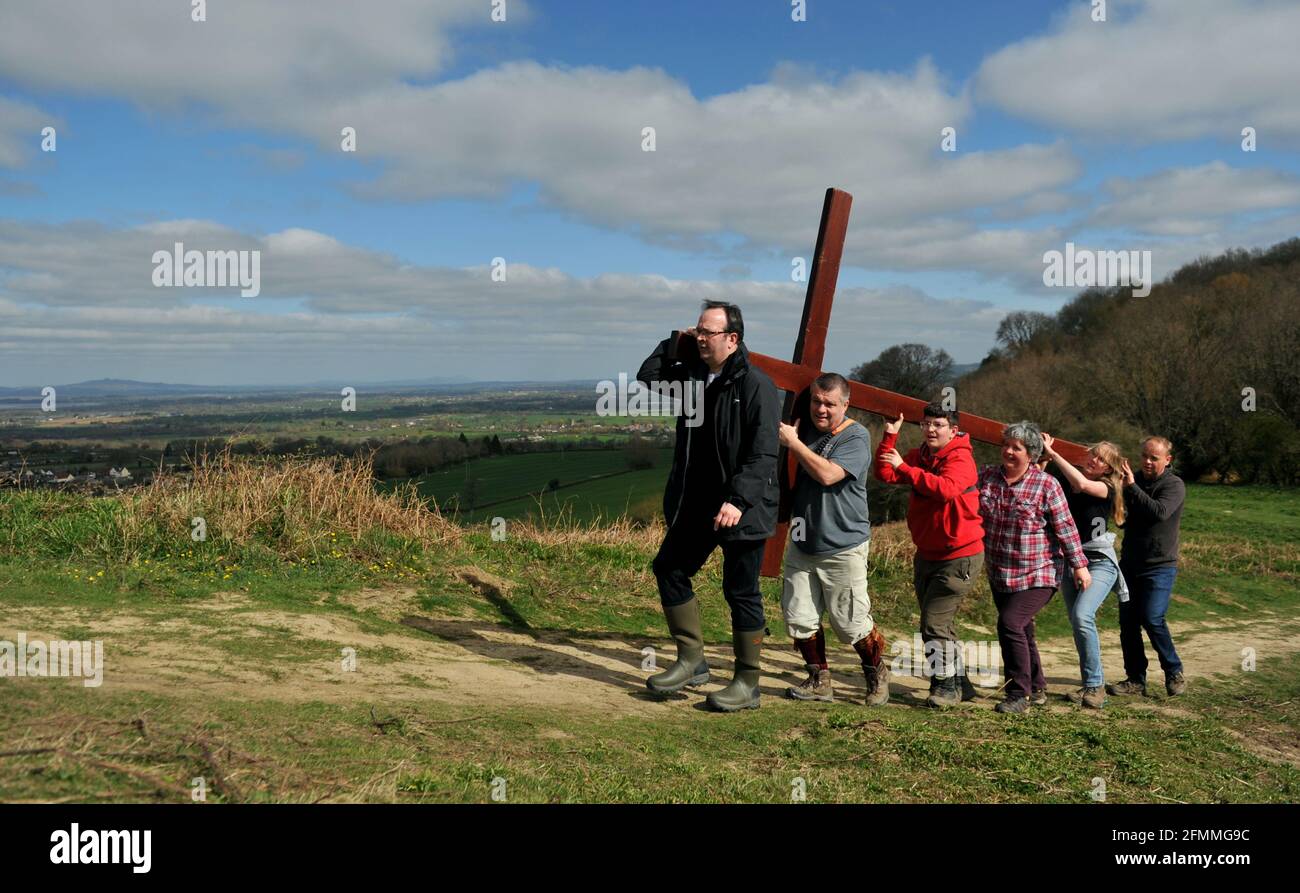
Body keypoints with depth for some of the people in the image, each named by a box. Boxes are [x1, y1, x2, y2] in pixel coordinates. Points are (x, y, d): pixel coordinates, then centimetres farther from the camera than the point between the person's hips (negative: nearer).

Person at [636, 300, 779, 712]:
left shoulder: (756, 385, -15)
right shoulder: (691, 373, 8)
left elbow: (763, 454, -20)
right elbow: (646, 381, 16)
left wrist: (738, 501, -28)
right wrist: (673, 344, 5)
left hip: (741, 508, -8)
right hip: (695, 504, 8)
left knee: (741, 592, 1)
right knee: (669, 570, 13)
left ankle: (747, 683, 14)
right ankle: (691, 661, 25)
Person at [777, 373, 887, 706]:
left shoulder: (856, 437, -12)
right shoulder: (805, 430, 8)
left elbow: (827, 474, -28)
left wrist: (792, 442, -20)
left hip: (843, 548, -6)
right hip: (801, 545, 6)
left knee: (852, 623, 0)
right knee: (799, 617, 5)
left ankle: (877, 674, 25)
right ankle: (819, 681, 20)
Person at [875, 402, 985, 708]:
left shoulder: (960, 458, -15)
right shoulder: (919, 456, 7)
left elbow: (945, 488, -34)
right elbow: (884, 474, -2)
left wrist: (904, 468, -34)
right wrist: (890, 437, -11)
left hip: (959, 556, -8)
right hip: (926, 554, 8)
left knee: (935, 621, -10)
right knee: (940, 623, 15)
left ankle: (946, 684, 4)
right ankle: (960, 683, 27)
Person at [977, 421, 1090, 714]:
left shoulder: (1046, 485, -10)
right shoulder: (987, 476, 2)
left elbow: (1065, 527, -8)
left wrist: (1079, 565, -6)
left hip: (1036, 575, -6)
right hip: (999, 574, 6)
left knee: (1010, 624, -18)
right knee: (1021, 631, 16)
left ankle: (1020, 695, -7)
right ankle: (1037, 688, 33)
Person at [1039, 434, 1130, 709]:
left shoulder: (1107, 488, -10)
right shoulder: (1063, 477, 2)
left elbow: (1082, 484, -30)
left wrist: (1052, 453, -26)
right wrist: (1043, 457, -16)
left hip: (1099, 563, -5)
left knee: (1081, 616, -23)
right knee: (1079, 624, 9)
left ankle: (1095, 685, -13)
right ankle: (1090, 683, 23)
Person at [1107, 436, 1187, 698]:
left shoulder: (1174, 485, -8)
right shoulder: (1134, 481, 12)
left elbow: (1160, 512, -27)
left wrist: (1132, 487, -28)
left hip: (1159, 566, -6)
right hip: (1130, 563, 6)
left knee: (1152, 620, -14)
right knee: (1127, 621, 3)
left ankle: (1174, 674, 4)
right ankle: (1135, 679, 11)